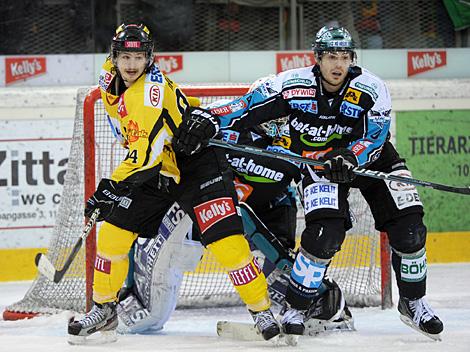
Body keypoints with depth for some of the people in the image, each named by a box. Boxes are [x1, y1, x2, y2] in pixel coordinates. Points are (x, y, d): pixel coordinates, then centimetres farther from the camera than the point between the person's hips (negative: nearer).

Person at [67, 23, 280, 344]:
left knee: (226, 239, -18)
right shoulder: (110, 82, 1)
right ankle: (104, 310, 14)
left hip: (197, 164, -8)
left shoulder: (151, 88, -26)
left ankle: (262, 311, -6)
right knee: (113, 233, -2)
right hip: (155, 172, 8)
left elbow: (148, 147, -35)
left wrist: (114, 184, -40)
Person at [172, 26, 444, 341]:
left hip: (370, 159, 1)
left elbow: (374, 138, -27)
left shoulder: (372, 90, -21)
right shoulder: (294, 86, -21)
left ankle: (413, 303, 14)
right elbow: (247, 108, -18)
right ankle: (294, 308, -9)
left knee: (409, 228, -8)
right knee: (325, 232, -24)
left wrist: (350, 158, -47)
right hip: (318, 161, -1)